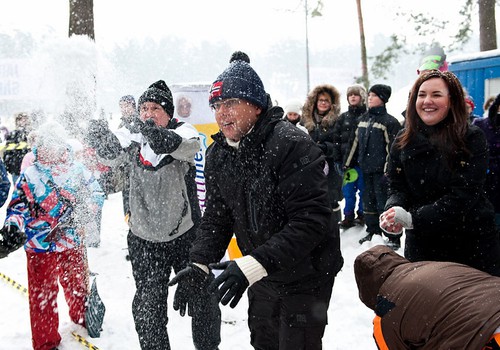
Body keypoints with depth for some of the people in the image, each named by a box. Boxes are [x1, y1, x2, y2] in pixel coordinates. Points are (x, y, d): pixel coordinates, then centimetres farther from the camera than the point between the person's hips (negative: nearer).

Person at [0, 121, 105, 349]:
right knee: (43, 294, 5)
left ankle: (82, 318, 47)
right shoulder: (29, 175, -1)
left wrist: (83, 212, -12)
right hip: (40, 245, -2)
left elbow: (96, 194, 5)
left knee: (78, 285, 19)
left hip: (73, 242, 2)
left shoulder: (78, 170, 2)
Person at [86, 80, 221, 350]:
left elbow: (190, 145, -32)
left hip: (186, 235, -2)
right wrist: (99, 135, -34)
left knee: (202, 302, 9)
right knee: (147, 308, 11)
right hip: (144, 239, 2)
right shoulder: (136, 135, 1)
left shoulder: (182, 130, -11)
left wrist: (155, 134, -51)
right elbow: (110, 148, -11)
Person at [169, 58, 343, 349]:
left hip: (306, 276, -7)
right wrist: (199, 264, -11)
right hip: (262, 277, 7)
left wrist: (251, 265, -38)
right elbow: (217, 217, 5)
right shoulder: (218, 154, -2)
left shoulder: (293, 145, -26)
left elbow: (311, 221, -32)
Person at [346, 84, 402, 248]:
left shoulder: (390, 122, -8)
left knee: (384, 203, -3)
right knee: (369, 202, 14)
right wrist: (348, 165, 17)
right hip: (366, 170, 7)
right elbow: (356, 143, 18)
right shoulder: (363, 119, 13)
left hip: (381, 171, -7)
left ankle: (393, 238, 6)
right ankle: (373, 232, 29)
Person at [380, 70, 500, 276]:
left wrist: (412, 218, -28)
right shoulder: (403, 142, 2)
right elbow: (397, 187, 2)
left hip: (473, 245, -3)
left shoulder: (472, 139, -11)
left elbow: (462, 196, -19)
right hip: (421, 246, 3)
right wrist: (394, 210, -22)